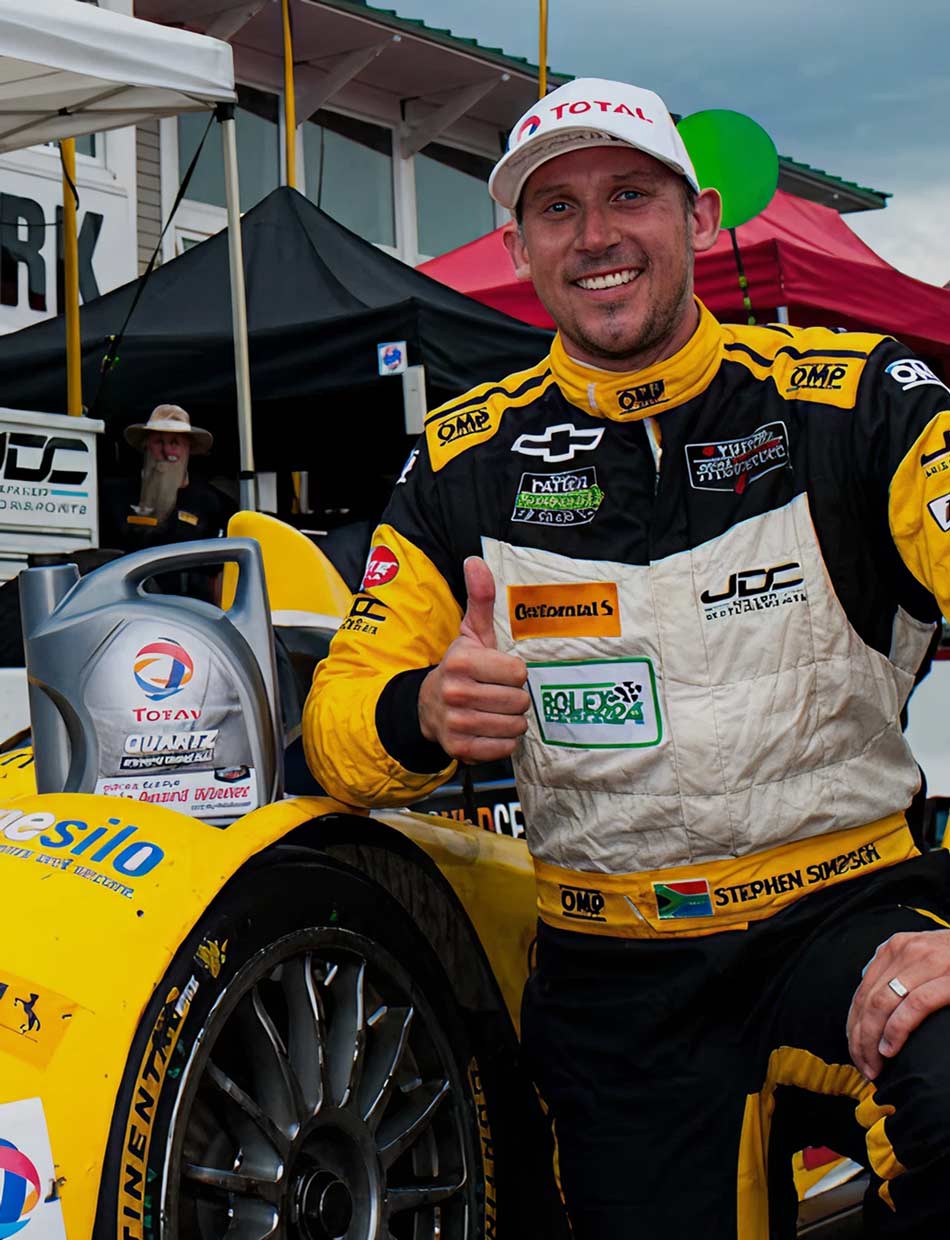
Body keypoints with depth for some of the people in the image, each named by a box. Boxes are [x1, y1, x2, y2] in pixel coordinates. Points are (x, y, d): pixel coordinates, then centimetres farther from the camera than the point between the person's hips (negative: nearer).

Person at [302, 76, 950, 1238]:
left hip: (852, 915, -2)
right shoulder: (466, 455, 5)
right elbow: (340, 717, 4)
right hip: (615, 976, 3)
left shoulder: (852, 396, -3)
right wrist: (427, 713, -22)